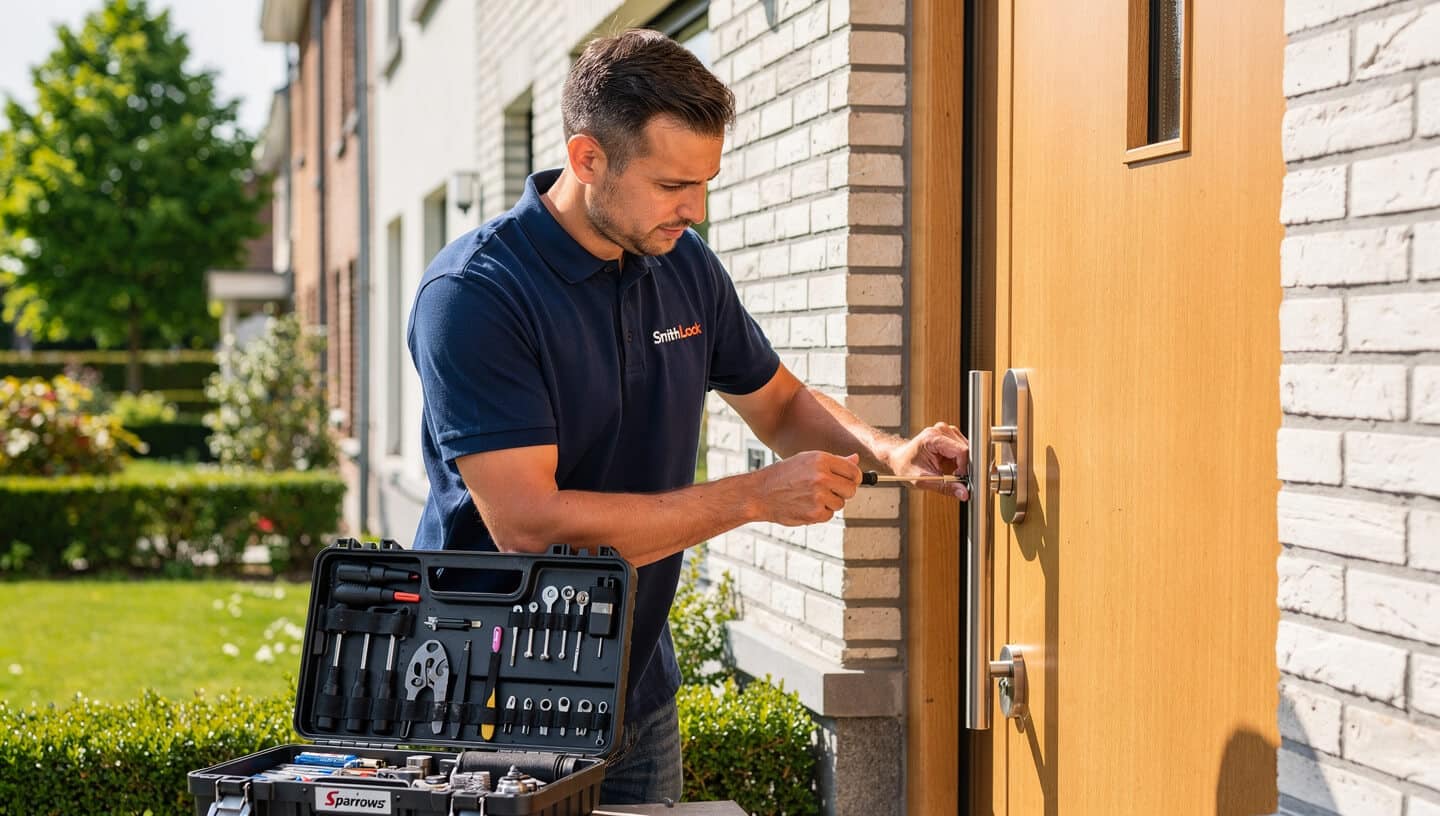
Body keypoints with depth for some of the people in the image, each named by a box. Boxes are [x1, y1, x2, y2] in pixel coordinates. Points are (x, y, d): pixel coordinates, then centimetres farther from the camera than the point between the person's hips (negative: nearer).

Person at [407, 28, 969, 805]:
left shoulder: (685, 266, 1)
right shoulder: (472, 294, -20)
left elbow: (781, 406, 17)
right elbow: (528, 524, -28)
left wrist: (887, 451, -4)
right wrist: (752, 497, -25)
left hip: (637, 691, 6)